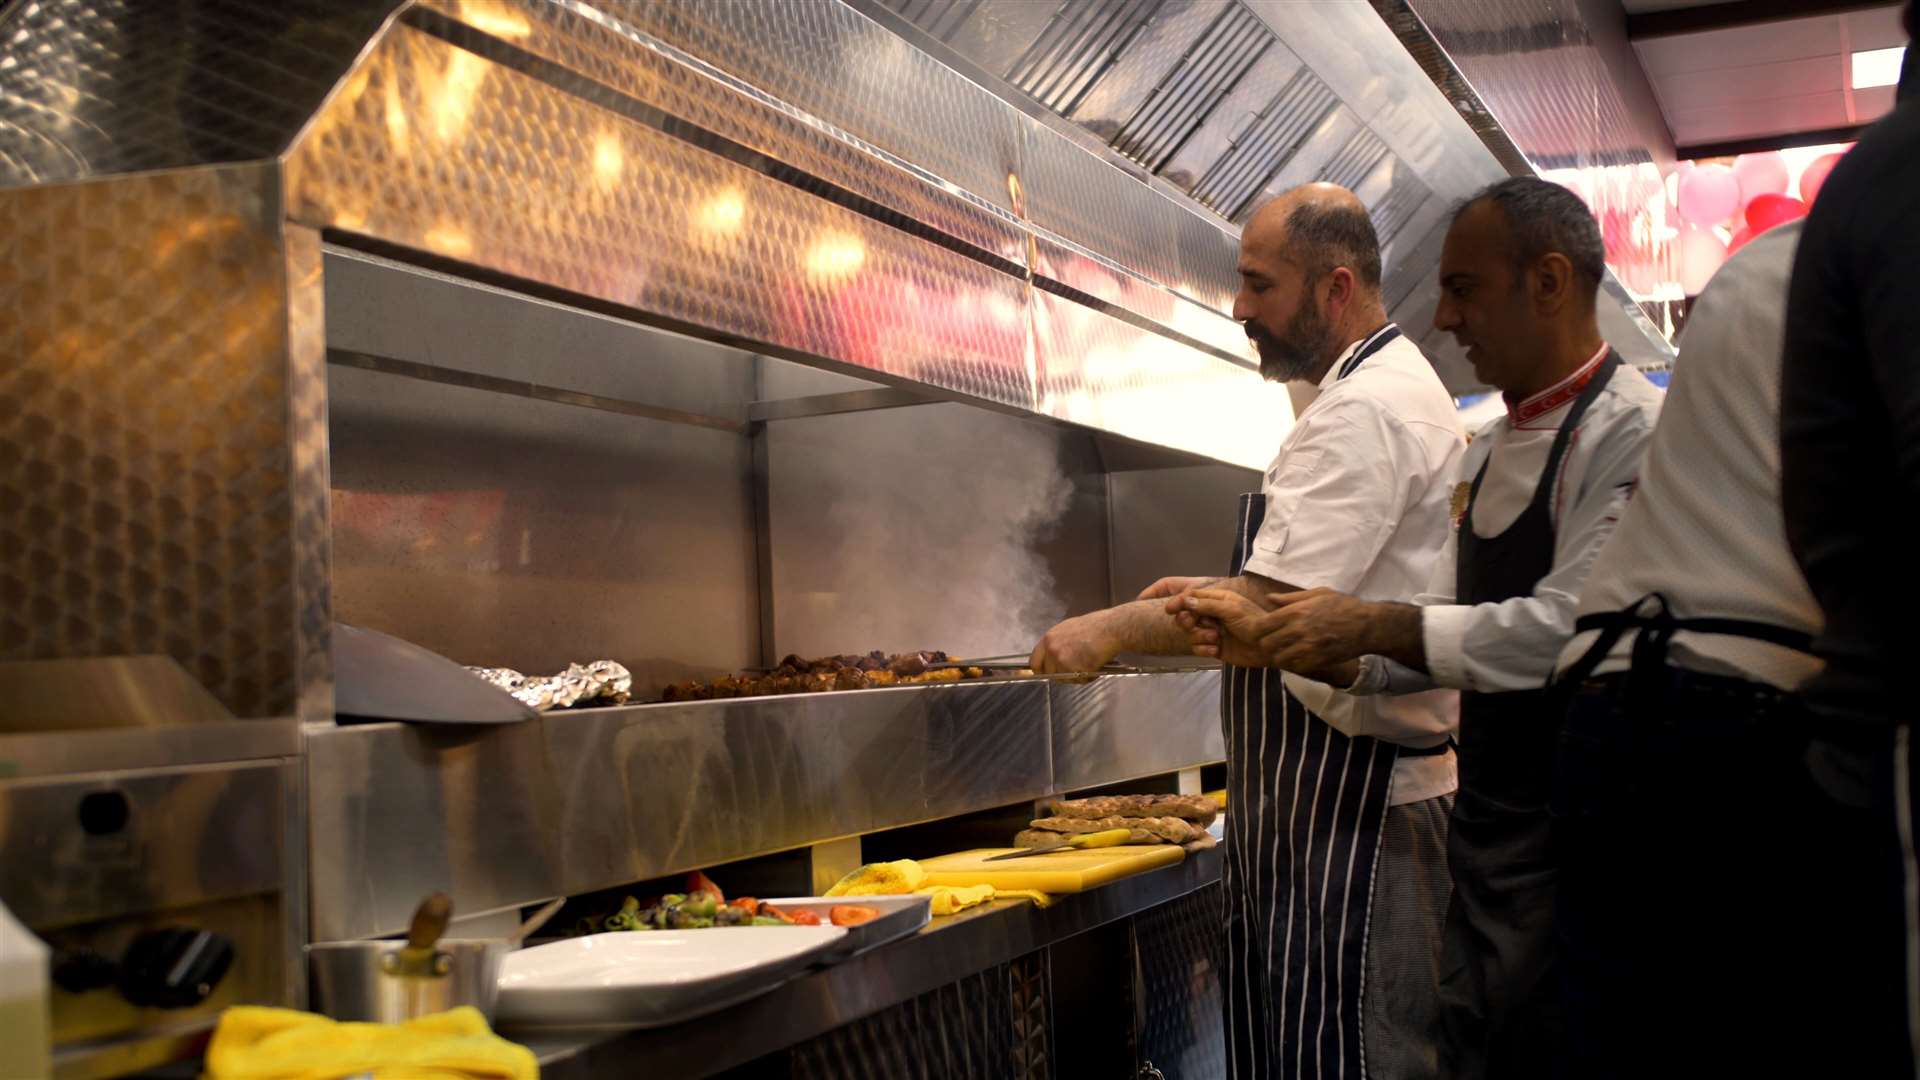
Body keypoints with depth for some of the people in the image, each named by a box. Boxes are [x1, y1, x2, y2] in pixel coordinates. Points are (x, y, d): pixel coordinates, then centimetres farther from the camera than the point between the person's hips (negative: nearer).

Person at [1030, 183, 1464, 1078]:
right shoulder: (1399, 389, 17)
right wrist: (1218, 596, 16)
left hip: (1348, 800, -11)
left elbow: (1269, 610, -24)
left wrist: (1116, 627, -12)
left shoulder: (1361, 413, -17)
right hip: (1370, 789, 11)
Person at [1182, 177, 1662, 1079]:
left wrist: (1375, 624, -20)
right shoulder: (1491, 451, 14)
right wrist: (1274, 638, -1)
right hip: (1490, 831, 8)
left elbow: (1567, 627, -24)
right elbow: (1437, 649, 11)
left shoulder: (1628, 429, -13)